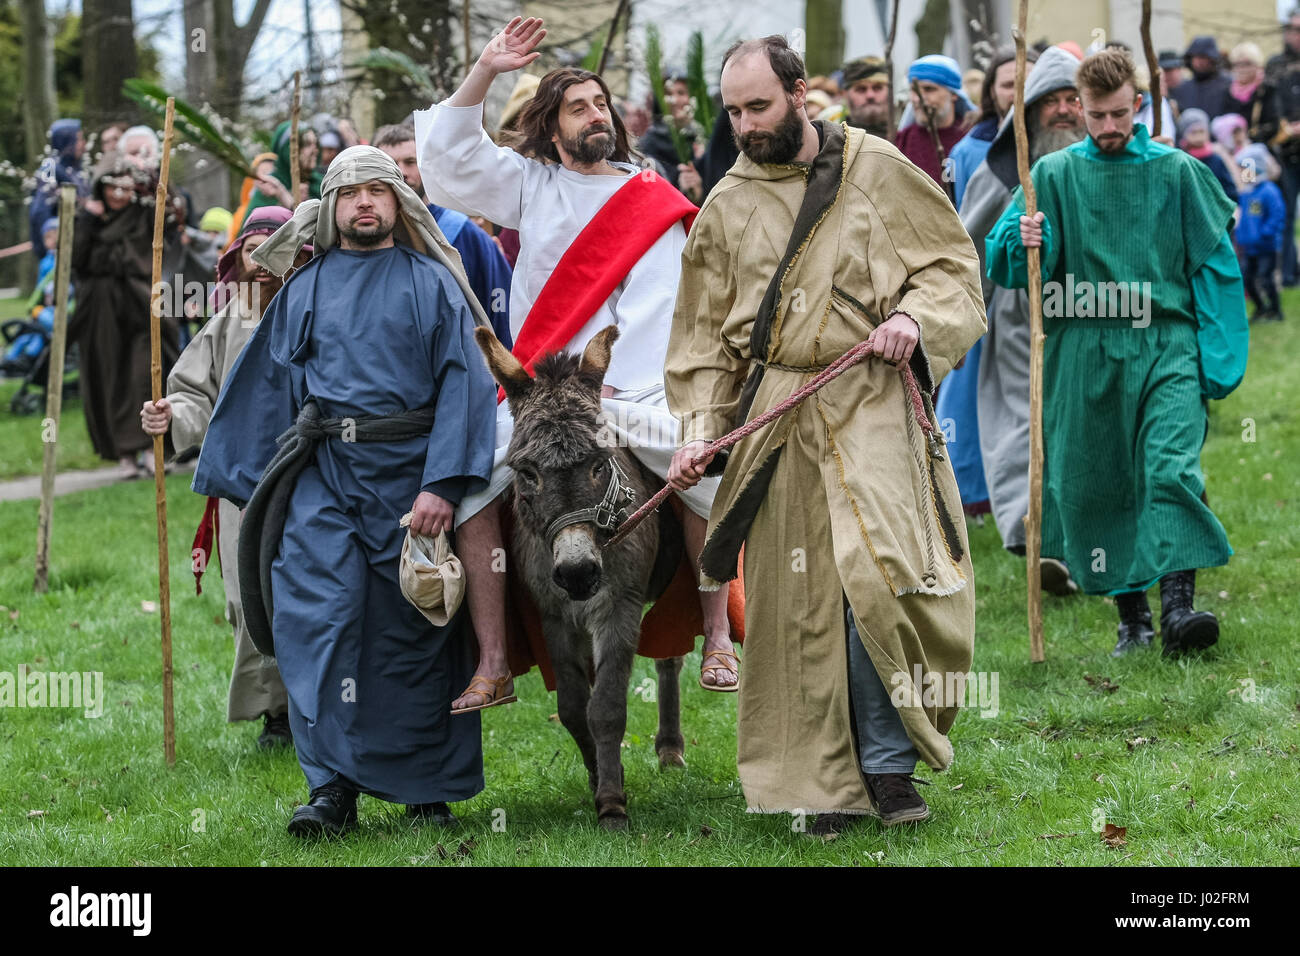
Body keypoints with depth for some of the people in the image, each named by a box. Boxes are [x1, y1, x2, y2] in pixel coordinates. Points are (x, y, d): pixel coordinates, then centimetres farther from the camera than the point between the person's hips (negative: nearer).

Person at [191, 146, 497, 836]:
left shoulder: (431, 283, 5)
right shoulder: (304, 290, 16)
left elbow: (464, 384, -4)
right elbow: (264, 385, 20)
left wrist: (443, 483, -15)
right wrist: (241, 481, 16)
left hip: (408, 474, -2)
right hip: (322, 476, 2)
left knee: (410, 634, 2)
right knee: (315, 618, -13)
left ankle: (429, 787, 13)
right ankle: (332, 788, -13)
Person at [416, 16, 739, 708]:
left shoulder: (653, 205, 4)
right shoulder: (531, 187, 11)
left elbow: (653, 310, -5)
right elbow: (446, 155, 5)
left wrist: (616, 390, -16)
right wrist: (485, 72, -5)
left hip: (627, 390, -2)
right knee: (470, 477, -19)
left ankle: (717, 637, -13)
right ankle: (494, 665, -16)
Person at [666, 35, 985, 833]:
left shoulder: (877, 169, 3)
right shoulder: (726, 207, 10)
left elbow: (953, 262, 8)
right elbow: (703, 334, 12)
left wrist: (917, 317, -11)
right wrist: (697, 429, 1)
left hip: (871, 407, -2)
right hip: (776, 420, 2)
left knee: (878, 572, -14)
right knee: (797, 597, 0)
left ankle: (888, 763, -1)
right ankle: (824, 782, 7)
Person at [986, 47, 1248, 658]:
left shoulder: (1178, 172, 6)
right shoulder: (1054, 174, 7)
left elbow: (1215, 265, 10)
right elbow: (1006, 266, 5)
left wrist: (1217, 359, 2)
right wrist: (1023, 243, -19)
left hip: (1166, 344, -2)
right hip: (1085, 350, 2)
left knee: (1172, 470, -19)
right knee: (1095, 483, 3)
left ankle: (1176, 606, -28)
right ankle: (1132, 617, 14)